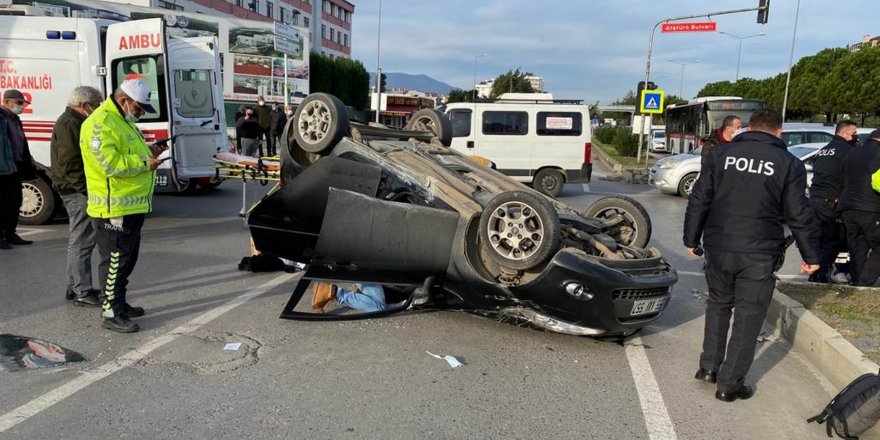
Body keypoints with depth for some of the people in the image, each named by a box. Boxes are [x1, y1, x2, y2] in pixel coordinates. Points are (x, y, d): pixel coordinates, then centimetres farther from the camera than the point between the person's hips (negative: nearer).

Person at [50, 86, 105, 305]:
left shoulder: (74, 122, 20)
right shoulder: (69, 124, -14)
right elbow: (70, 163, -22)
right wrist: (86, 189, -21)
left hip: (78, 191, 11)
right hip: (77, 191, -11)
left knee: (78, 240, 16)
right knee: (82, 240, -8)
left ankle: (75, 287, 25)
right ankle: (82, 292, -4)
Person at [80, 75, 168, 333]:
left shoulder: (122, 121, 17)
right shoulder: (100, 124, -17)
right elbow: (110, 164, -25)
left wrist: (148, 151, 10)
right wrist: (144, 163, -19)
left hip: (132, 205, 10)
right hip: (115, 208, -10)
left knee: (127, 259, 18)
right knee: (115, 261, -4)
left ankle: (119, 303, 31)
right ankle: (111, 314, 5)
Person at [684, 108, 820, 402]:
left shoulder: (722, 154, 4)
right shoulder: (789, 164, -1)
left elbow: (698, 201, 5)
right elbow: (799, 216, -1)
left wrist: (692, 239, 14)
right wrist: (811, 255, 9)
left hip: (718, 248, 3)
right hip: (759, 254, -2)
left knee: (718, 305, 21)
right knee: (748, 316, 6)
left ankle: (709, 367, 23)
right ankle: (729, 383, 9)